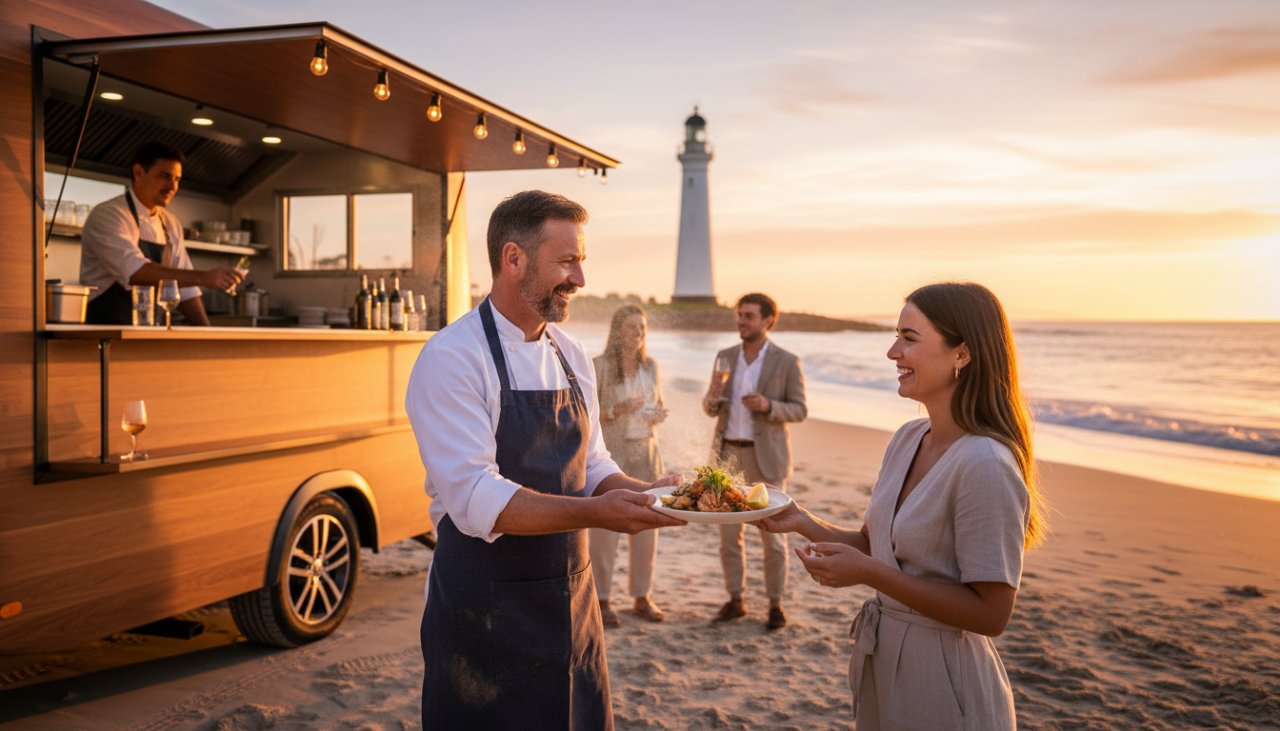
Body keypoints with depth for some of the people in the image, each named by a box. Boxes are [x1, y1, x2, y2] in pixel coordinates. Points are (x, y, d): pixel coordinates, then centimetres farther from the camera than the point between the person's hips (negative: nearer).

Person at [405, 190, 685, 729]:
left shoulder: (573, 358, 7)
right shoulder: (450, 360, -16)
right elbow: (475, 500, -24)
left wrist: (642, 493, -8)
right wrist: (595, 513, -31)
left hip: (571, 599, 7)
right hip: (483, 609, -6)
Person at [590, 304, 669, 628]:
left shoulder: (651, 366, 9)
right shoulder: (600, 365, -6)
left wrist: (659, 414, -3)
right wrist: (616, 411, -21)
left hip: (645, 451, 5)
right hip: (610, 450, -5)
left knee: (647, 525, 7)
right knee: (605, 526, -5)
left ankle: (642, 596, 20)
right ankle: (601, 599, 9)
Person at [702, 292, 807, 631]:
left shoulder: (787, 362, -6)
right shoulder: (725, 357, 6)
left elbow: (800, 410, -4)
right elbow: (711, 409, 9)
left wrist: (768, 405, -23)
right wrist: (713, 395, -15)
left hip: (766, 458, -4)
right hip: (728, 454, 4)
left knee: (772, 535, 3)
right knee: (728, 533, 8)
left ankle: (775, 604, 18)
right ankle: (736, 601, 21)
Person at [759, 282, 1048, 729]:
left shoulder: (986, 466, -25)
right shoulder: (908, 440, 0)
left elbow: (990, 615, -23)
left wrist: (867, 573, -26)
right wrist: (803, 523, -6)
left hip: (943, 681, -7)